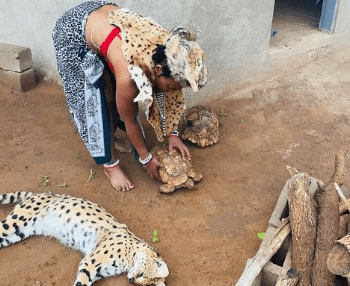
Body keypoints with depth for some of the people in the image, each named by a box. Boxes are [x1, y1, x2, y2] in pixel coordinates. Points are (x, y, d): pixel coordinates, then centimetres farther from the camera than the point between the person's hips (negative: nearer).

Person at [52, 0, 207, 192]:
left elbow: (169, 97, -3)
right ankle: (109, 164, 9)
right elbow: (130, 120, -22)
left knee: (117, 94, 8)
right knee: (97, 101, -5)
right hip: (73, 33, -6)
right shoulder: (130, 74, -38)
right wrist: (147, 159, -10)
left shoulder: (167, 54, -21)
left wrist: (172, 134, -2)